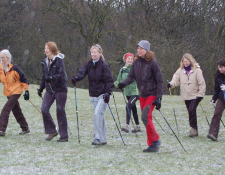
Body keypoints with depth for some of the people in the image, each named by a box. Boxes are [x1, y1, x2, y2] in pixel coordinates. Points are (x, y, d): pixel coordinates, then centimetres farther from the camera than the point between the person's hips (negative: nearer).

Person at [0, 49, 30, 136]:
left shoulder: (14, 68, -16)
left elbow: (23, 79, -9)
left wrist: (26, 90, -10)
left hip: (16, 91, -7)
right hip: (8, 92, 7)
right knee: (16, 111, 15)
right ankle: (25, 128, 28)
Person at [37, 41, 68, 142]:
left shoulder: (59, 60, -9)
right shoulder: (45, 62, 12)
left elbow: (62, 75, -19)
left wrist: (51, 78, -33)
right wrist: (41, 88, 17)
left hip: (60, 89, -6)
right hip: (49, 90, 6)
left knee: (60, 111, -2)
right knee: (44, 109, -7)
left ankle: (64, 136, 7)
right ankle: (52, 131, 8)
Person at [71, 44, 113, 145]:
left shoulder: (104, 65, -7)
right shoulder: (89, 65, 7)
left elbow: (109, 80, -8)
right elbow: (82, 72, -11)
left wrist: (107, 93, -18)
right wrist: (76, 78, -32)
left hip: (102, 95, -6)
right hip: (93, 95, 6)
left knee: (98, 114, -19)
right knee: (99, 116, 11)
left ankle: (98, 137, -16)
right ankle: (103, 139, 18)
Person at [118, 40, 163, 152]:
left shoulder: (152, 63, -12)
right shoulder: (136, 62, 5)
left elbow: (159, 80, -11)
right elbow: (131, 76, 4)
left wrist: (158, 98, -17)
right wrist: (124, 83, -19)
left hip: (152, 94, -6)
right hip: (142, 95, 6)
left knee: (145, 117, -17)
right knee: (147, 119, 7)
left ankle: (155, 140, -3)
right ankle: (152, 144, 13)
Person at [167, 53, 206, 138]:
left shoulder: (197, 70, -7)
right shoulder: (180, 70, 5)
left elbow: (202, 83, -7)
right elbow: (176, 79, -3)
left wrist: (200, 94, -12)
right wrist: (171, 84, -24)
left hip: (195, 95, -5)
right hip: (186, 96, 5)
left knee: (192, 110, -21)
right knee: (191, 112, 9)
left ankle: (194, 128, -10)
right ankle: (194, 130, 18)